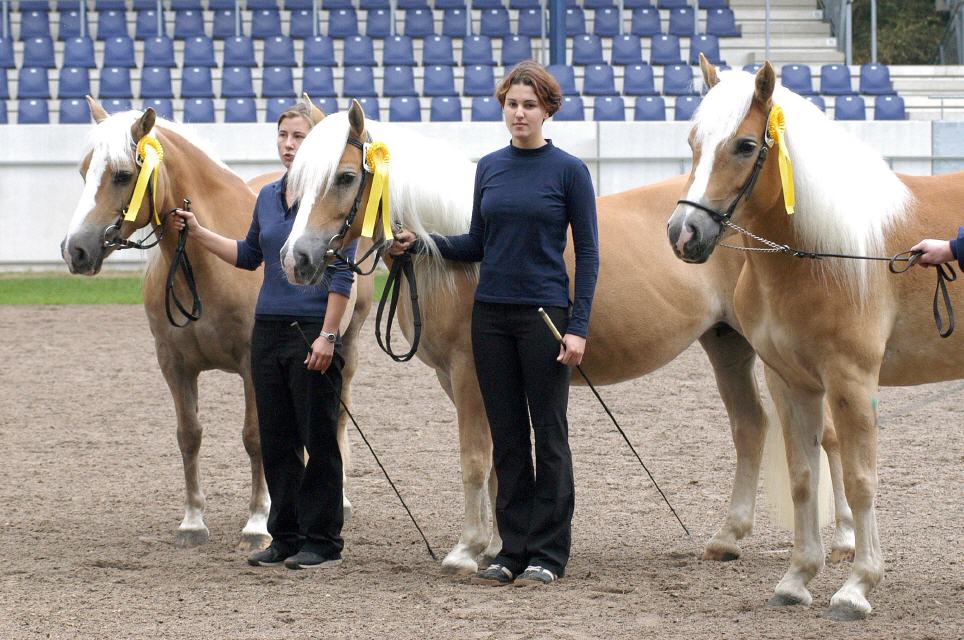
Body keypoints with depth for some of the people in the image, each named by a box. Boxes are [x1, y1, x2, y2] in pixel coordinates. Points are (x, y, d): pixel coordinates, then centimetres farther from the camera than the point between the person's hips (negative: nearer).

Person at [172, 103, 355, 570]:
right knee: (275, 441, 9)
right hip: (269, 331, 7)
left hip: (312, 333, -7)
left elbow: (341, 276, -12)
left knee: (318, 439, 0)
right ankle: (286, 537, 17)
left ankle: (323, 541, 6)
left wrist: (328, 337, -17)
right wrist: (198, 234, 15)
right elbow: (249, 256, 24)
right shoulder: (268, 197, 12)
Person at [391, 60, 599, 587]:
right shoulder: (489, 168, 8)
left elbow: (587, 253, -6)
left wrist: (578, 328, -12)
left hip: (543, 314, -5)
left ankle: (548, 554, 7)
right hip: (491, 315, 5)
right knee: (506, 437, 8)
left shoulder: (569, 171, -5)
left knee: (548, 434, 1)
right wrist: (421, 243, -1)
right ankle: (513, 550, 14)